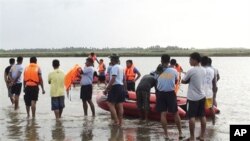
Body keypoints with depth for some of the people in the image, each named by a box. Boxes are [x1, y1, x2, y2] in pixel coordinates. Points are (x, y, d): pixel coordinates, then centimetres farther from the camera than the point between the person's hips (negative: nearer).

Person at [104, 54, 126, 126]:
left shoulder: (114, 67, -12)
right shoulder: (121, 68, 16)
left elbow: (113, 79, -20)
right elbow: (124, 79, 19)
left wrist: (106, 89, -19)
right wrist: (125, 89, 25)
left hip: (115, 87, -9)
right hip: (121, 87, 9)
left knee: (110, 104, -6)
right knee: (120, 105, 8)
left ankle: (116, 121, -12)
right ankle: (120, 122, 10)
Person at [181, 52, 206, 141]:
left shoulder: (191, 71, -17)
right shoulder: (203, 70, 4)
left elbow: (183, 81, -5)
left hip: (193, 97, -7)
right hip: (202, 96, 7)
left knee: (191, 117, -1)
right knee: (202, 116, 10)